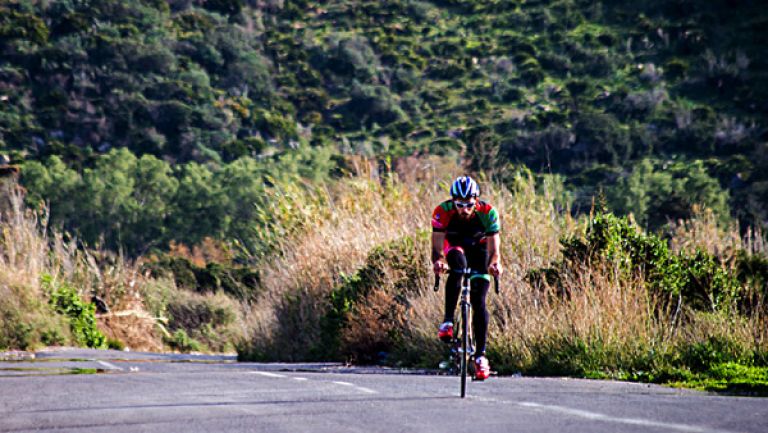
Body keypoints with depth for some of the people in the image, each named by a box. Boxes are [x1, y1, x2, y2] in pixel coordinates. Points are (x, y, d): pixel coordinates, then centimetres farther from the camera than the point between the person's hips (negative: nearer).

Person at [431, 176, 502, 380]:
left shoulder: (488, 212, -30)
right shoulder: (443, 211, -30)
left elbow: (493, 250, -32)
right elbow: (437, 248, -33)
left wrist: (495, 264, -53)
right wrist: (438, 261, -54)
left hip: (479, 249, 0)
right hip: (454, 246, 0)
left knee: (479, 302, -13)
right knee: (457, 263, -36)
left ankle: (480, 355, -4)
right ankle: (448, 321, -31)